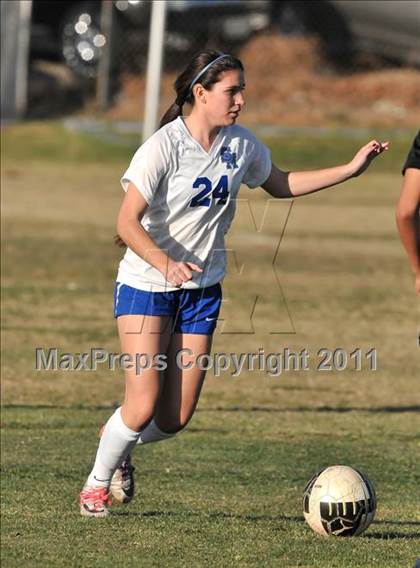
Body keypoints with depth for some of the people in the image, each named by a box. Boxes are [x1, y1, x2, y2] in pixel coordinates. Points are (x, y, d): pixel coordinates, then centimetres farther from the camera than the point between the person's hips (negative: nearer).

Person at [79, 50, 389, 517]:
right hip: (146, 286, -5)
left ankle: (118, 445, 33)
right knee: (143, 407, -12)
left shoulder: (241, 145, 0)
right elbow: (127, 222, -23)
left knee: (175, 418, 1)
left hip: (202, 291, 5)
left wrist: (350, 169, 11)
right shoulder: (163, 147, -19)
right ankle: (97, 481, 15)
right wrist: (166, 264, -40)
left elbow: (280, 184, 19)